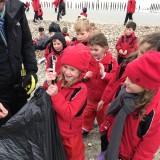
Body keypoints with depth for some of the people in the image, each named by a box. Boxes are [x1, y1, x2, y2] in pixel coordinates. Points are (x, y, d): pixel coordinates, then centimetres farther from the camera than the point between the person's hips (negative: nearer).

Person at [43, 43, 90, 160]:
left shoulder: (81, 89, -23)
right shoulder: (58, 81, -7)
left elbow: (68, 114, -29)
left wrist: (56, 95, -37)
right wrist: (48, 84, -23)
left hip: (70, 136, -5)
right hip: (53, 130, 5)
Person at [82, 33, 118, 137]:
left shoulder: (111, 62, -18)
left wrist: (104, 74, -34)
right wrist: (84, 76, -16)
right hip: (91, 96, 4)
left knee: (104, 116, 19)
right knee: (87, 114, 22)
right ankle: (86, 129, 46)